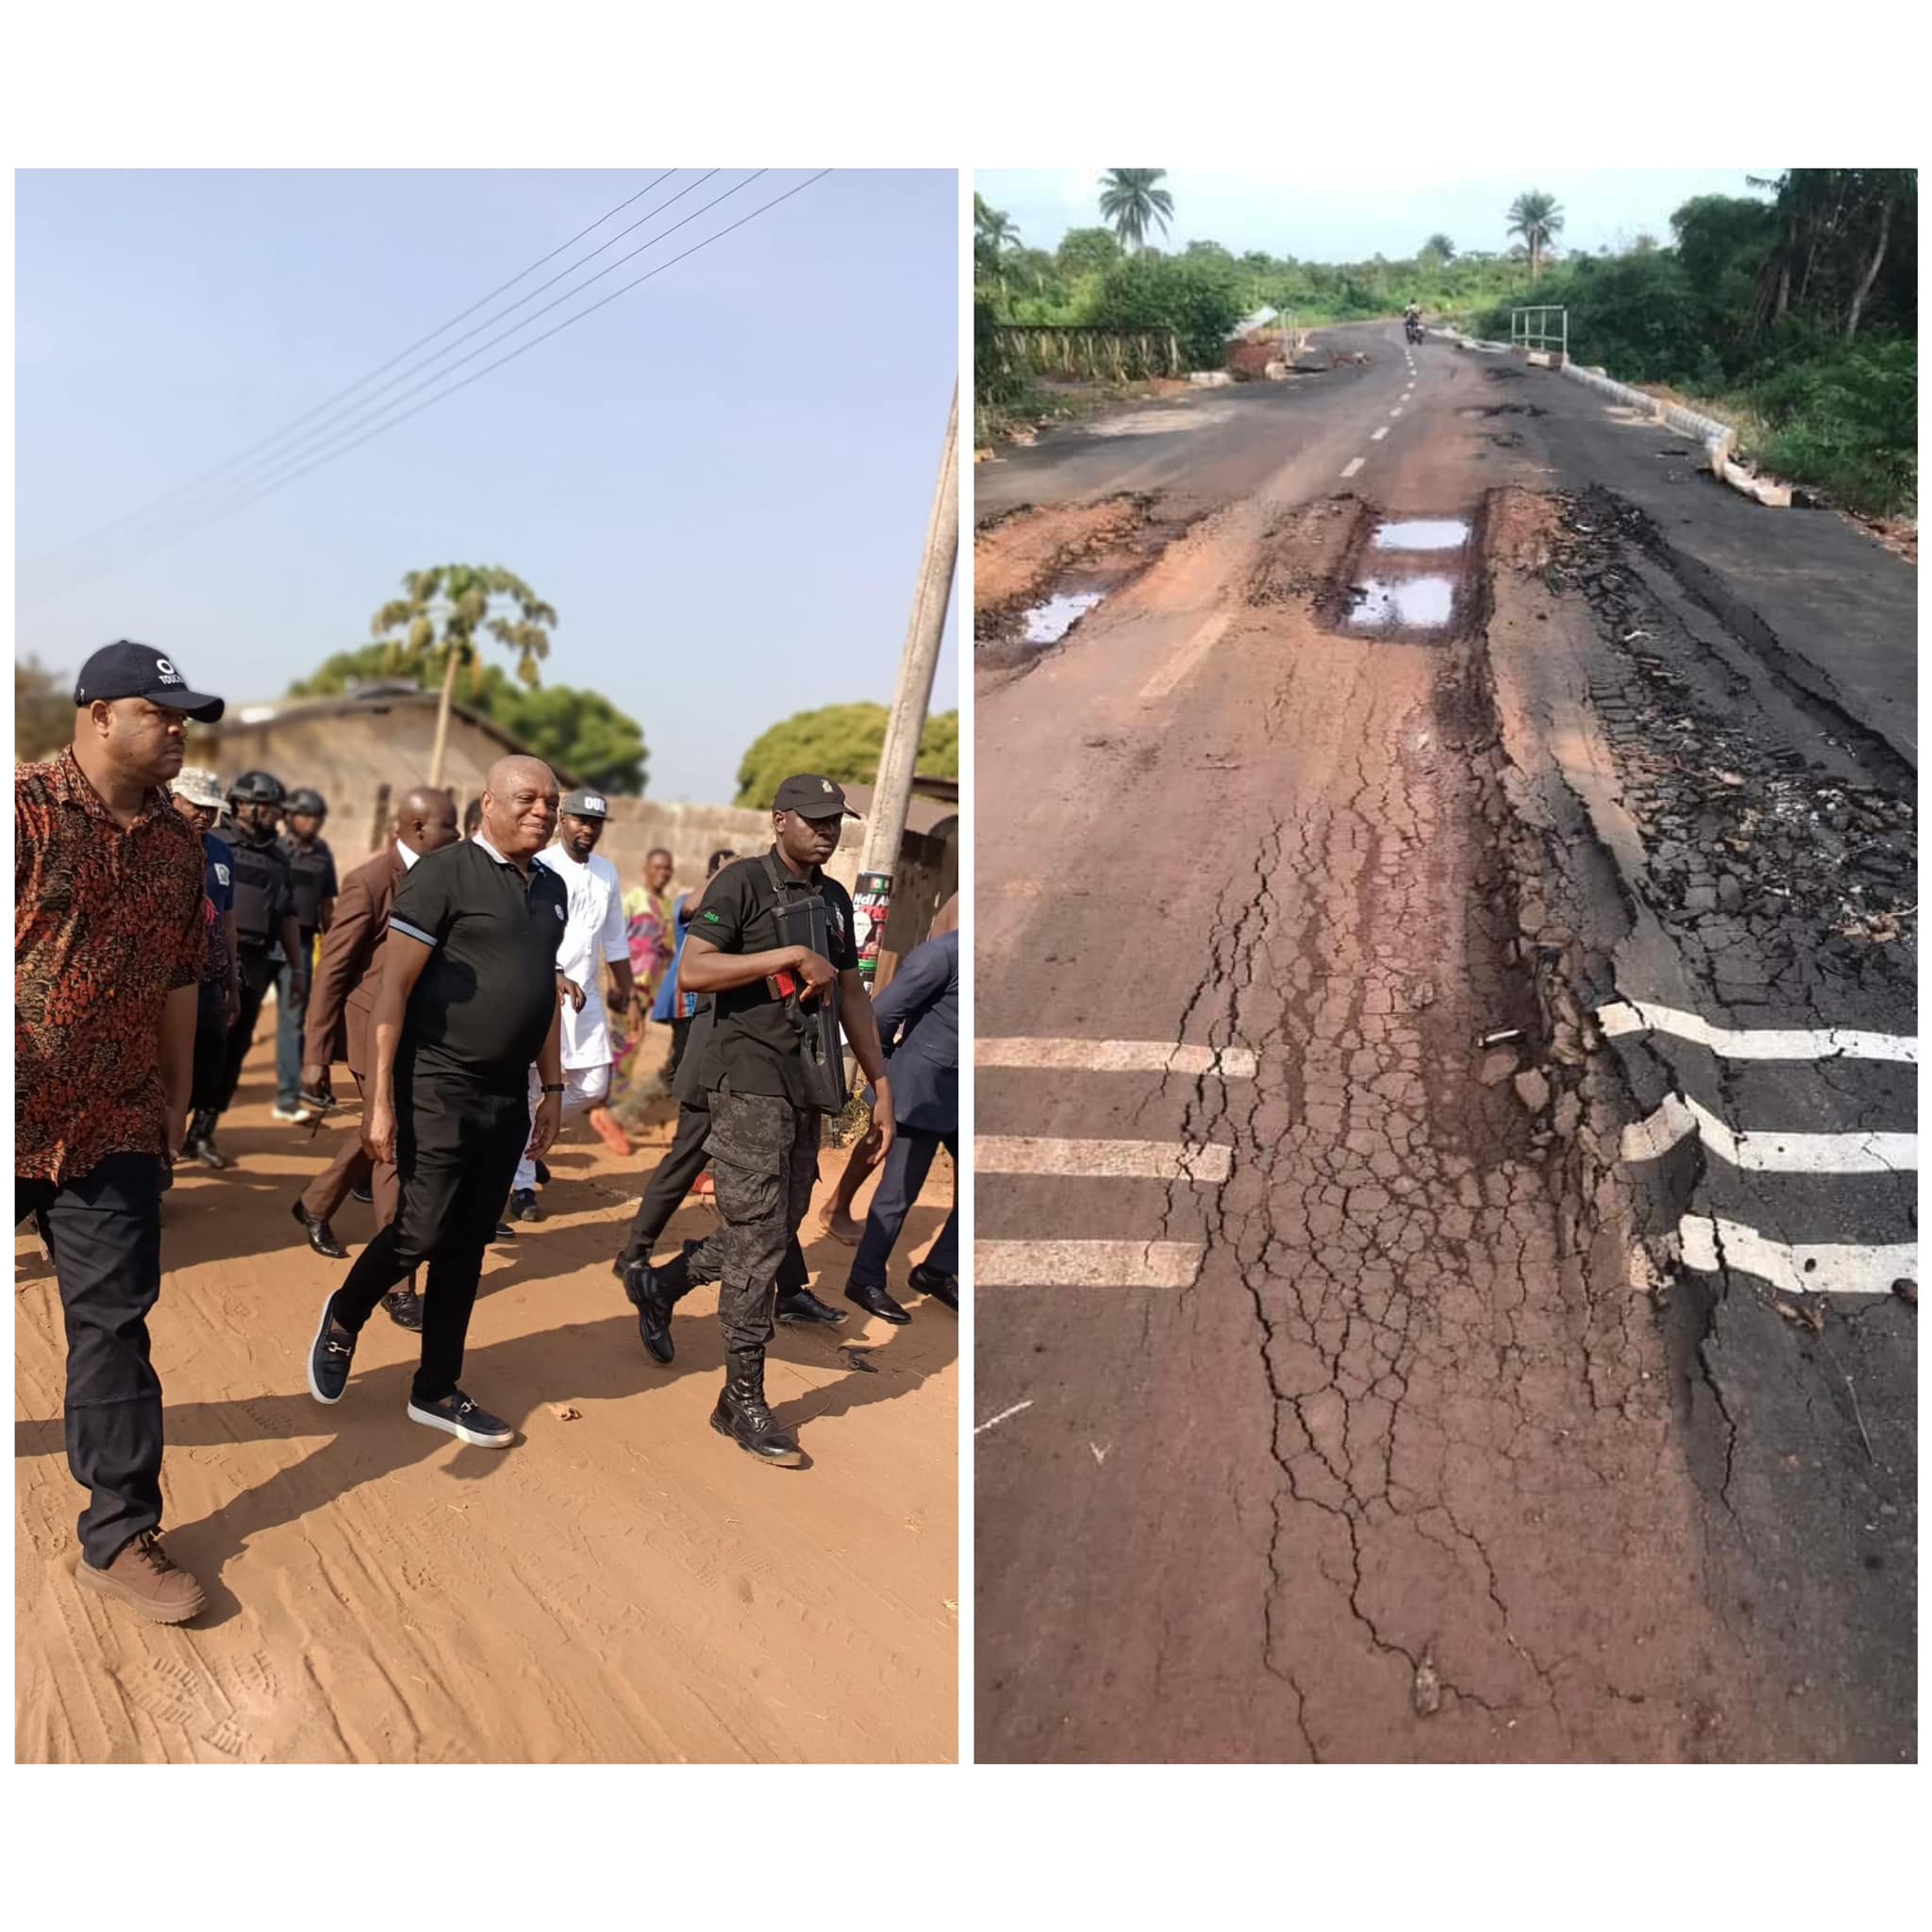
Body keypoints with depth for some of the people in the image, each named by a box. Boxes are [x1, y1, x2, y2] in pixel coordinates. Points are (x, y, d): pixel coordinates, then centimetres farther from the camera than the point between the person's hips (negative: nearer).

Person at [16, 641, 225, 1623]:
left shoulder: (179, 843, 6)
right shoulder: (26, 806, -10)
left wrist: (179, 1093, 15)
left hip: (115, 1124, 4)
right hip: (19, 1114, -3)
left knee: (114, 1323, 6)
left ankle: (120, 1536, 15)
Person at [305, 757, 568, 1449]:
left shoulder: (552, 889, 11)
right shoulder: (443, 873, -10)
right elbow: (393, 988, -12)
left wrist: (552, 1087, 15)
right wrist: (380, 1098, -15)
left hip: (507, 1096, 6)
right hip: (439, 1088, -6)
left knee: (468, 1246, 11)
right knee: (422, 1232, -3)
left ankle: (437, 1390, 23)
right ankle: (344, 1318, 28)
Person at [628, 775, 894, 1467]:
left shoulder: (834, 899, 14)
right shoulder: (742, 884, -8)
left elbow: (851, 993, 19)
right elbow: (691, 972, -20)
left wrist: (881, 1082, 15)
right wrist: (790, 955, -22)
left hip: (806, 1086, 8)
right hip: (749, 1081, -8)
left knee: (780, 1230, 15)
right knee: (758, 1240, -5)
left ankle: (661, 1284, 37)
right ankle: (743, 1400, 7)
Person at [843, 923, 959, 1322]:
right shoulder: (942, 955, -19)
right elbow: (882, 1012, -16)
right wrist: (892, 1064, -1)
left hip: (958, 1093, 7)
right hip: (922, 1091, -7)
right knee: (899, 1193, 4)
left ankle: (938, 1270, 26)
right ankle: (865, 1281, 18)